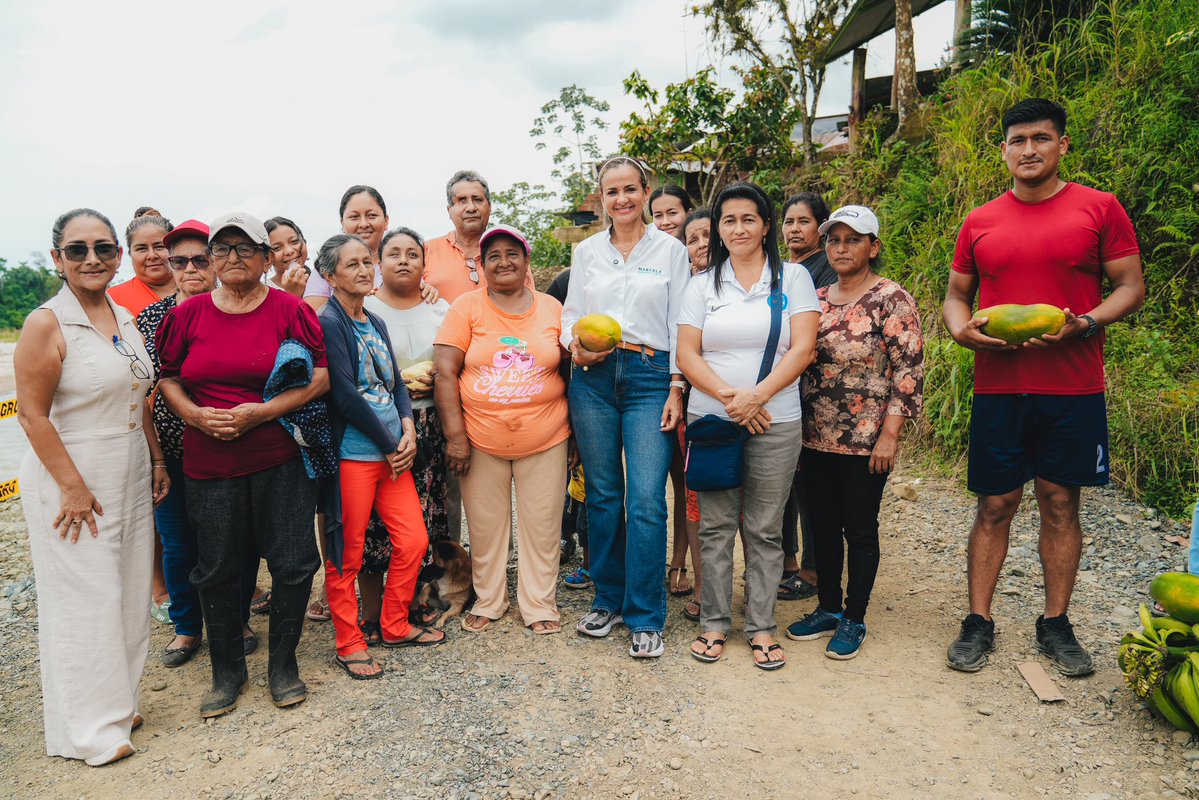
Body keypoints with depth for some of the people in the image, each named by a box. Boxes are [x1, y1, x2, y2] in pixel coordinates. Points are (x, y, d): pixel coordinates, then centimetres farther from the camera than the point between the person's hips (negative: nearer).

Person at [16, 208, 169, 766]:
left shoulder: (125, 318, 7)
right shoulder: (46, 324, -13)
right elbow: (33, 414, -15)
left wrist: (157, 461, 13)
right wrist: (74, 487, -18)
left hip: (130, 480, 7)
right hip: (71, 484, -7)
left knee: (129, 595, 14)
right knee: (84, 601, 3)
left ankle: (117, 704, 32)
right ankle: (88, 731, 19)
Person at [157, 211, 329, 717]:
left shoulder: (289, 310, -2)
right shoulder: (188, 314, 6)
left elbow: (321, 376, -6)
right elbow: (167, 377, 12)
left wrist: (264, 411, -16)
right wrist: (195, 414, -7)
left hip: (280, 460, -2)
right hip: (208, 463, 2)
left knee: (293, 562, 2)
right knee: (217, 569, 10)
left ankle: (283, 664, 24)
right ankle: (227, 671, 29)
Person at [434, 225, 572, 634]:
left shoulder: (551, 308, 5)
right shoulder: (466, 307, -1)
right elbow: (445, 372, -6)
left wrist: (574, 431, 1)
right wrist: (455, 436, -11)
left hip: (544, 439, 1)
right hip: (481, 439, -1)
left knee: (541, 525, 9)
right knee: (486, 525, 11)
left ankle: (540, 605, 25)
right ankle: (488, 601, 30)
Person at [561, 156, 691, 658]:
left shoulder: (670, 250, 7)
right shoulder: (586, 251, 13)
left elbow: (680, 324, 3)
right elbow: (571, 314, 14)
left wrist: (676, 389, -4)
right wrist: (573, 346, -9)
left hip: (650, 376, -2)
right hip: (593, 378, 3)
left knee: (646, 499, -8)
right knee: (602, 494, 8)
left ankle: (646, 618, 2)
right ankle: (608, 599, 23)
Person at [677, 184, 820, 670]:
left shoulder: (793, 278, 6)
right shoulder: (702, 286, 10)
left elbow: (802, 348, -4)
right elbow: (686, 355, 1)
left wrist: (756, 397, -16)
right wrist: (729, 396, -14)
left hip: (775, 424, -1)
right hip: (710, 420, 1)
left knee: (765, 529, 4)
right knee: (715, 526, 5)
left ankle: (761, 626, 16)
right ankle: (714, 622, 18)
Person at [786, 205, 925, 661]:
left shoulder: (891, 299, -8)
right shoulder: (817, 299, 9)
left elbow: (909, 371, -12)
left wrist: (889, 435, -16)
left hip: (865, 440, -5)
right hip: (815, 436, 6)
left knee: (860, 529, 6)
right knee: (823, 526, 13)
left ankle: (854, 619, 20)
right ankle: (828, 609, 29)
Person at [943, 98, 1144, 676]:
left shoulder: (1100, 209, 3)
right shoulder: (979, 222, 8)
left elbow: (1131, 288, 2)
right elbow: (956, 294, 14)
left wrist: (1084, 324, -16)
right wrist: (961, 330, -7)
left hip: (1074, 389, -1)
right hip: (998, 388, 1)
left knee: (1061, 504, 7)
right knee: (995, 506, 4)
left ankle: (1055, 624, 22)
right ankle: (978, 623, 14)